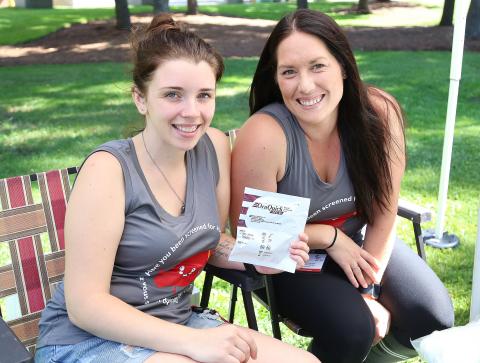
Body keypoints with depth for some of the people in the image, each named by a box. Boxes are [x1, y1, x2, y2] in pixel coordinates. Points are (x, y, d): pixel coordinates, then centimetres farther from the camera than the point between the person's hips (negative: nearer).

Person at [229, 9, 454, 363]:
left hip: (358, 243, 4)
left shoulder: (379, 113, -19)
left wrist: (368, 289, -11)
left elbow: (383, 217, -9)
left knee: (433, 318, -9)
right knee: (352, 328, -25)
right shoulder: (263, 137, -29)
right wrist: (331, 238, -16)